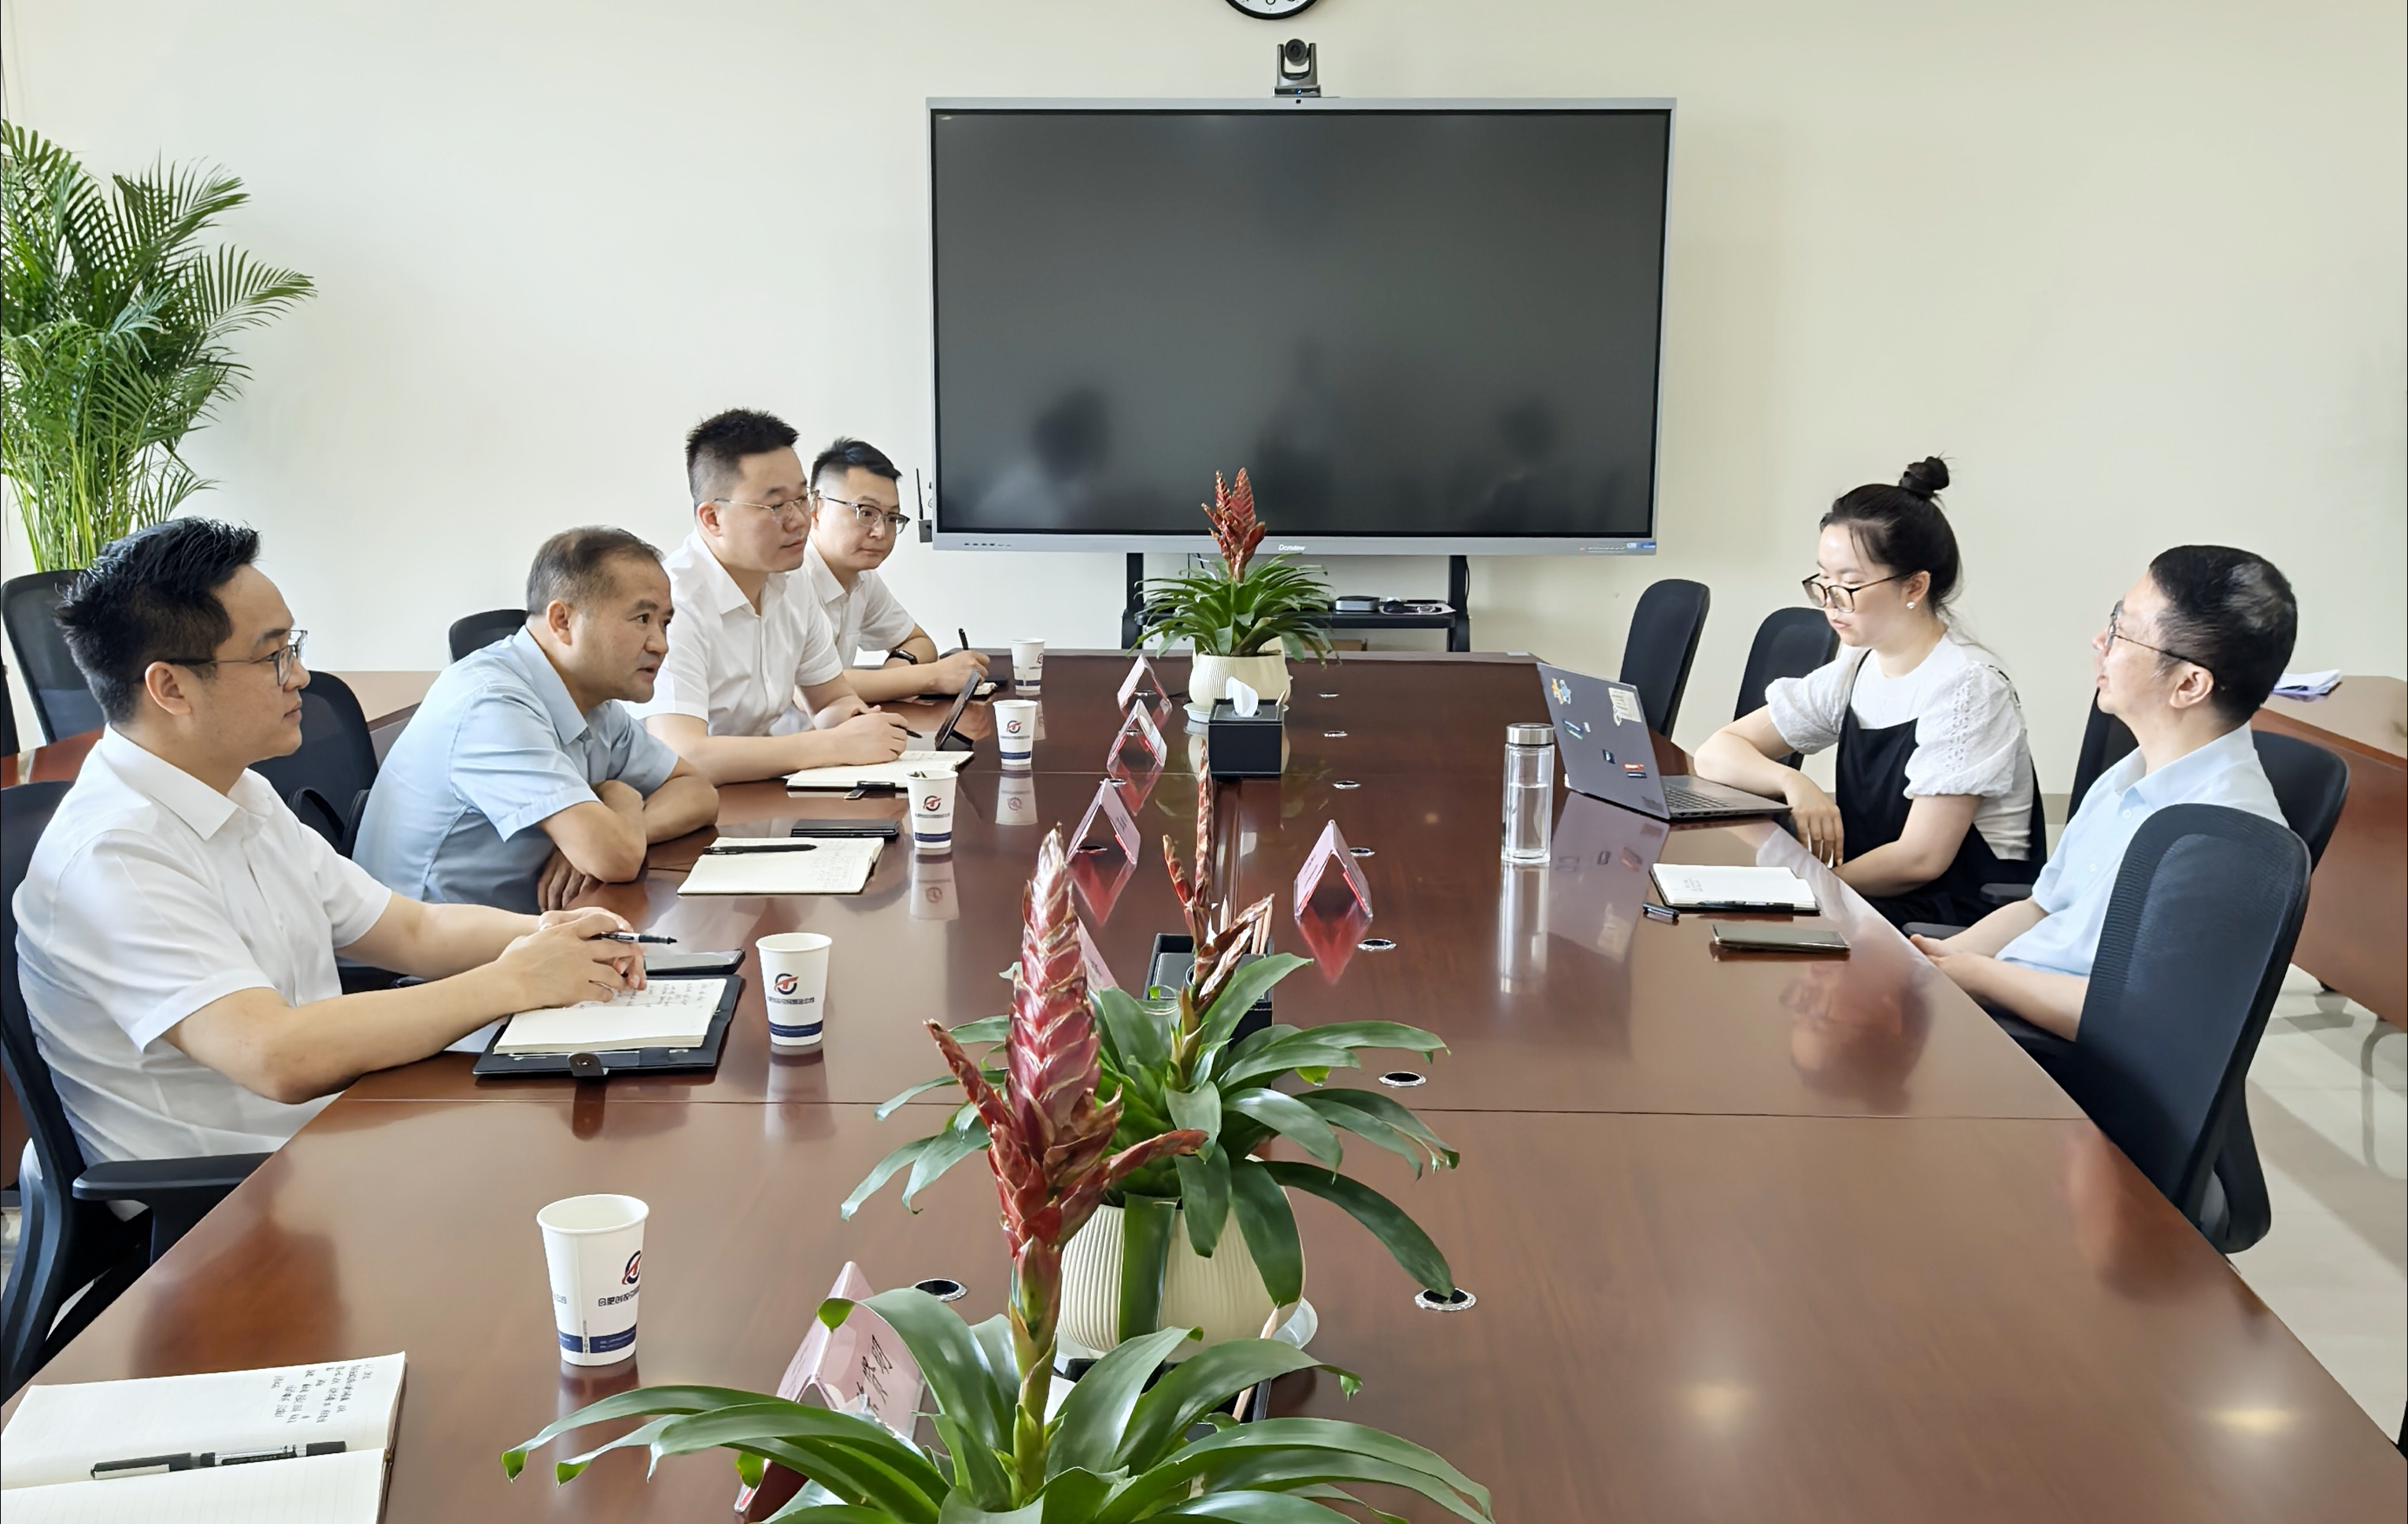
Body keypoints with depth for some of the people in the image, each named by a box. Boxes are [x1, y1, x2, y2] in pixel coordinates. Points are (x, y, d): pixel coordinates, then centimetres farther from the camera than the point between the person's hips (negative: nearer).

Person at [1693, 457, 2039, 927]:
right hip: (1874, 902, 7)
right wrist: (1793, 783, -14)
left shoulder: (1965, 687, -15)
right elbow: (1717, 753, 6)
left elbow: (1920, 858, -18)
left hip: (1965, 926, -7)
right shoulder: (1854, 672, 7)